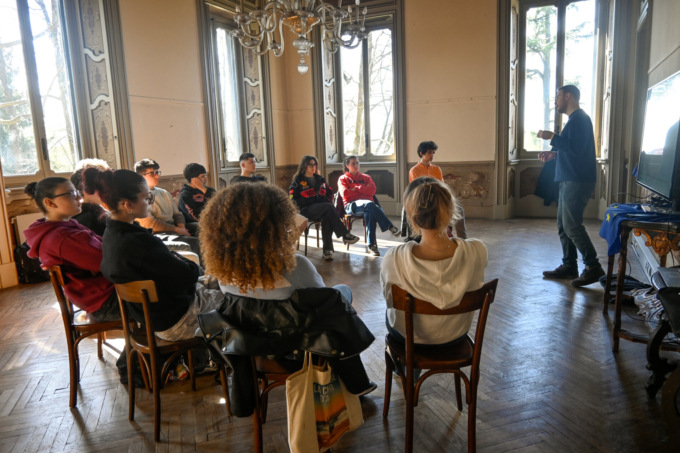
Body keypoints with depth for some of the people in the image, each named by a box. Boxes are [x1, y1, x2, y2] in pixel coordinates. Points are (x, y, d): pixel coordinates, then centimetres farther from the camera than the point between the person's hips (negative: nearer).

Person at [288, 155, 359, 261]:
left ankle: (327, 249, -39)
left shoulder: (320, 179, 26)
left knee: (326, 216, -35)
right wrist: (311, 200, -11)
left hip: (322, 208, 4)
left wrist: (325, 199, 1)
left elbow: (330, 193, 25)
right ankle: (345, 235, -32)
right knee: (328, 207, -33)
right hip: (306, 210, -4)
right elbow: (293, 199, -1)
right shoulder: (298, 181, 10)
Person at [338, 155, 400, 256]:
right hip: (352, 205, -2)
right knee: (369, 204, -39)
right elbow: (345, 194, -1)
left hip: (367, 203, 2)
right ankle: (390, 227, -41)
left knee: (370, 213, -39)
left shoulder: (366, 177, 28)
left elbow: (372, 190, 7)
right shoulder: (343, 179, 20)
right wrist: (363, 189, 7)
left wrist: (356, 188, 2)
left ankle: (371, 245, -43)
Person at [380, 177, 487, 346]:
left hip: (409, 336, -2)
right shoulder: (477, 251, -29)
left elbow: (389, 299, -13)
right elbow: (475, 290, -7)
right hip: (457, 334, 3)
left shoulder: (394, 259, -35)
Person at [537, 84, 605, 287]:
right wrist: (553, 154, 14)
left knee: (572, 225, -10)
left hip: (577, 181, -10)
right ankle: (569, 266, 17)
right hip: (570, 180, 10)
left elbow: (576, 149, -23)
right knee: (563, 225, 10)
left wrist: (552, 137, -18)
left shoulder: (579, 118, -11)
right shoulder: (576, 119, 21)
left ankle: (593, 267, -2)